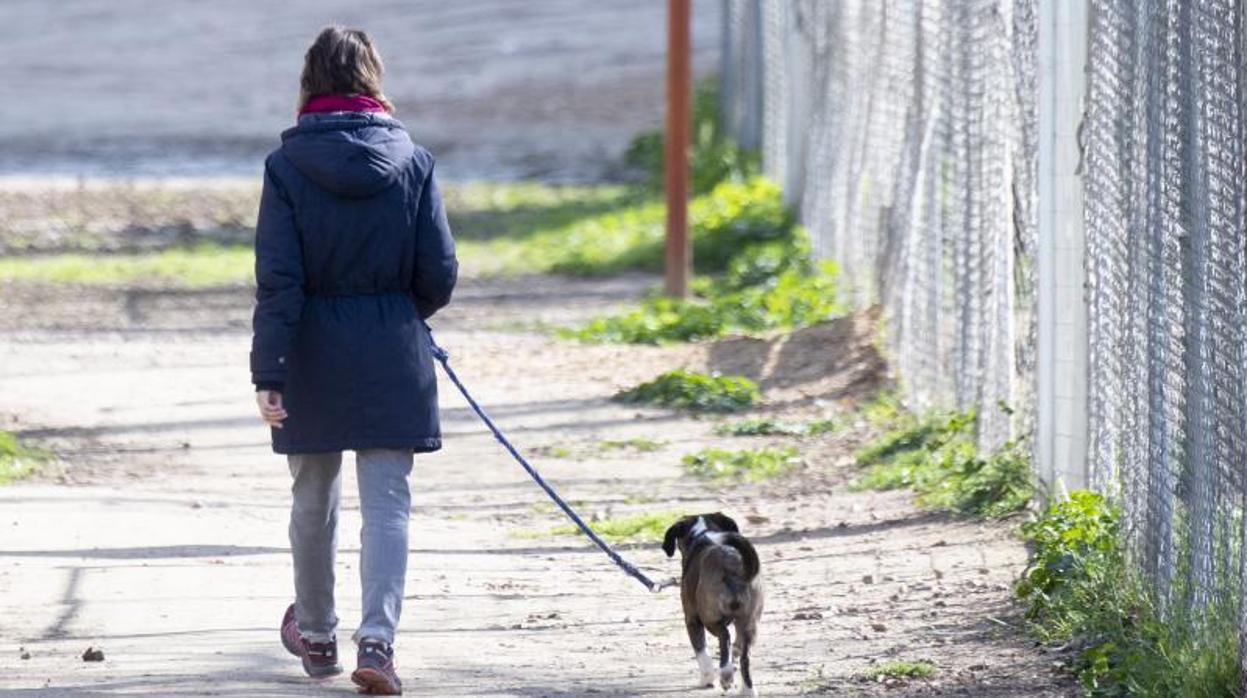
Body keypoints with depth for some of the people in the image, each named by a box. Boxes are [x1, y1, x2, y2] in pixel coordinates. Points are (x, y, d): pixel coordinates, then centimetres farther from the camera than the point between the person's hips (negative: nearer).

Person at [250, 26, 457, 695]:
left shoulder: (288, 166, -7)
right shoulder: (412, 161, -3)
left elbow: (277, 280, -12)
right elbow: (439, 275, -2)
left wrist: (268, 373, -12)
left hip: (314, 356, 0)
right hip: (394, 360, 0)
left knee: (313, 498, 17)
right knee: (387, 501, 0)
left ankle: (315, 633, 34)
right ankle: (377, 640, -17)